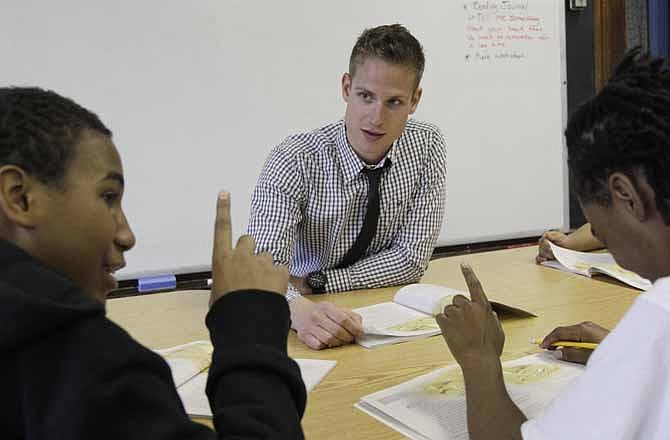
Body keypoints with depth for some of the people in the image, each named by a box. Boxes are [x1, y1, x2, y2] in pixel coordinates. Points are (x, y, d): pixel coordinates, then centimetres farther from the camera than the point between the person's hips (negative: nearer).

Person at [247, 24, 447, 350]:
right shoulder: (295, 161, -17)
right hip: (311, 336, -3)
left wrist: (313, 283, -15)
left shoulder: (427, 146, -6)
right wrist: (298, 308, -50)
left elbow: (412, 257, -8)